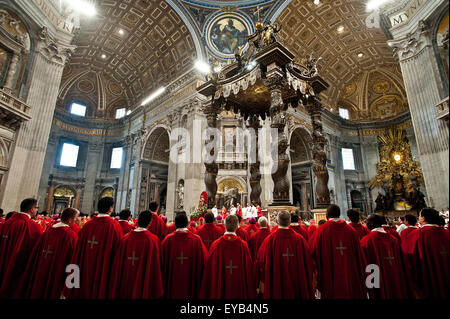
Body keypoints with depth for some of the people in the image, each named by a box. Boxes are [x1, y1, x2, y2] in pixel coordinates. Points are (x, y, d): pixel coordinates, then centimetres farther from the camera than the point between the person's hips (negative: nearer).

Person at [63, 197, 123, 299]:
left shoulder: (88, 224, -4)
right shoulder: (114, 225, -15)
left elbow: (79, 250, 2)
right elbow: (118, 250, -13)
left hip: (85, 271, 4)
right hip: (104, 271, -4)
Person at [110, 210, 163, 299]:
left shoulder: (126, 238, -7)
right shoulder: (153, 239, -17)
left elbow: (118, 263, 1)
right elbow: (155, 267, -15)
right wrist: (157, 293, -4)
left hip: (125, 286, 3)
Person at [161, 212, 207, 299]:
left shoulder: (168, 239, -12)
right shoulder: (196, 239, -13)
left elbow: (162, 261, -1)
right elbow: (204, 261, -6)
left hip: (171, 283, 1)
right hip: (190, 284, 0)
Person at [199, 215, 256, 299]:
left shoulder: (216, 245, -13)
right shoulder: (243, 245, -13)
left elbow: (209, 269, -6)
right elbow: (249, 270, -6)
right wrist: (250, 294, 7)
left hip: (219, 290, 0)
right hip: (239, 290, 0)